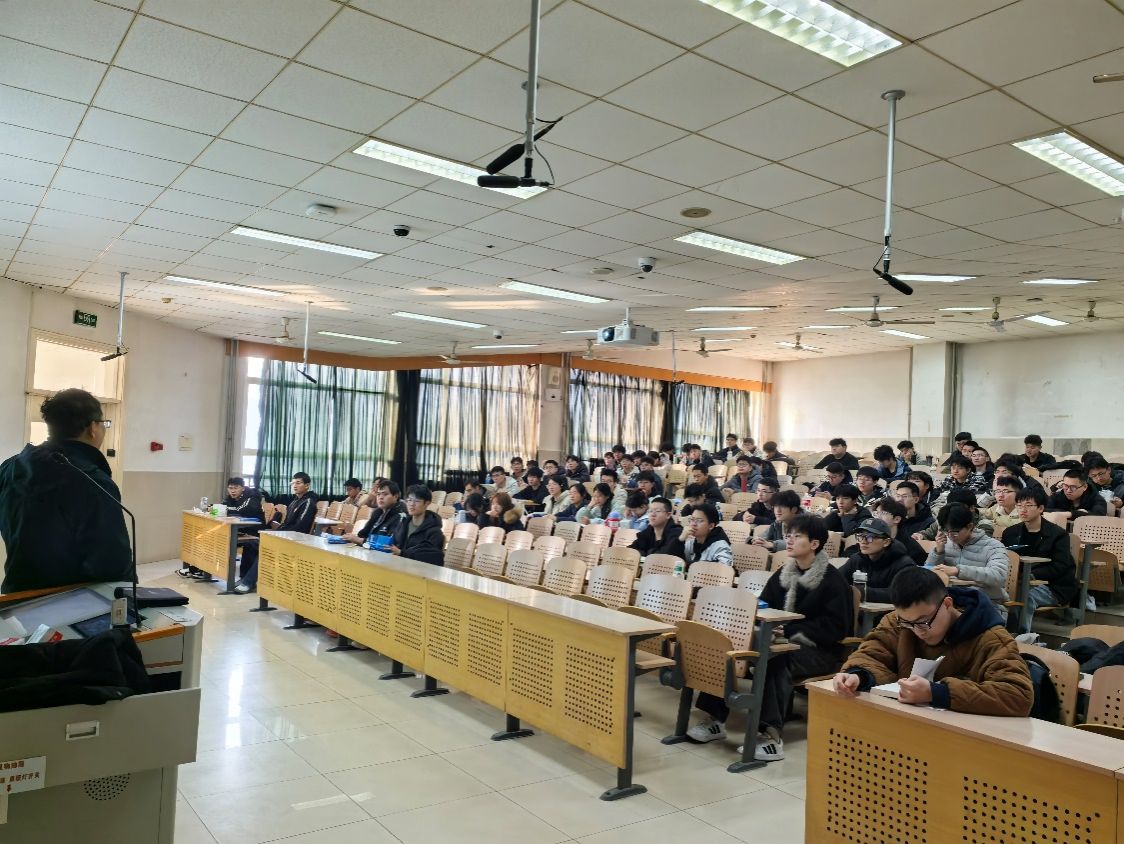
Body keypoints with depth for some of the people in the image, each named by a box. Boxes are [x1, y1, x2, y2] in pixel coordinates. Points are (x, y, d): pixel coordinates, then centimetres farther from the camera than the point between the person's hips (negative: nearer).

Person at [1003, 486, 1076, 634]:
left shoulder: (1058, 534, -1)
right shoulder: (1010, 533, 13)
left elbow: (1060, 567, -11)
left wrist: (1032, 574, -22)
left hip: (1052, 587, -3)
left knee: (1025, 596, -34)